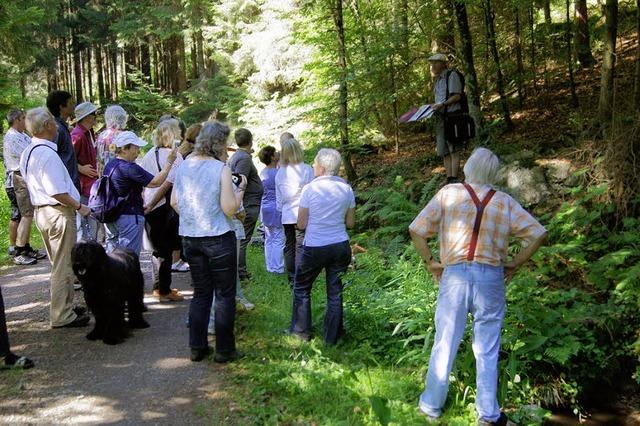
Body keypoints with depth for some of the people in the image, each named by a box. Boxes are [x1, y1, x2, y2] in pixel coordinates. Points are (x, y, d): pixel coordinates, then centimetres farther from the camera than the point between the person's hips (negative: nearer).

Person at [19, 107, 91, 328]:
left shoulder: (27, 153, 10)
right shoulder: (48, 154, -21)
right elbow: (57, 192, -25)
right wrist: (79, 206, -12)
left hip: (41, 210, 10)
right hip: (58, 213, -10)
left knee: (59, 264, 21)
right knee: (63, 266, 0)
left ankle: (65, 306, 33)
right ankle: (63, 315, 9)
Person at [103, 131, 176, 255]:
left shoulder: (110, 165, 9)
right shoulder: (129, 168, -19)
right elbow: (155, 182, -19)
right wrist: (169, 162, -13)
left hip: (111, 217, 9)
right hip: (129, 217, -9)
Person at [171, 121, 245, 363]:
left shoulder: (184, 166, 4)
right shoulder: (221, 169, -12)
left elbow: (174, 202, 9)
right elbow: (229, 208, -15)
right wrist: (240, 189, 0)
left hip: (189, 238, 6)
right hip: (218, 238, -6)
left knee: (200, 293, 16)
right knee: (225, 295, 6)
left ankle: (197, 348, 19)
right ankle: (224, 350, 11)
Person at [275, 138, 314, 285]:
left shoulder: (280, 173, 4)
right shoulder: (306, 169, -7)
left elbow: (278, 197, 11)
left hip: (287, 216, 4)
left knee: (289, 246, 11)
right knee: (301, 246, -2)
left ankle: (292, 278, 16)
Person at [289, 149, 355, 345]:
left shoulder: (310, 189, -11)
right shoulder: (346, 189, 0)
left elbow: (301, 224, -7)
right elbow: (350, 223, 7)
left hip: (315, 248, -3)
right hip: (341, 246, 4)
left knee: (301, 288, 17)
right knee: (335, 292, 12)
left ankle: (302, 330, 24)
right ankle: (331, 336, 19)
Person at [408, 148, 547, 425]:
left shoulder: (448, 194, 0)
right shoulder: (505, 202, 4)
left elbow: (416, 230, -6)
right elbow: (538, 234, 1)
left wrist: (430, 262, 5)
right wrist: (514, 265, 7)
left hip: (454, 275, -1)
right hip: (491, 278, 1)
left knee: (444, 344, 11)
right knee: (487, 350, 11)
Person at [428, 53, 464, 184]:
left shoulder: (452, 76, -2)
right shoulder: (437, 80, 22)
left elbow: (457, 96, -11)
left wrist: (442, 104, -20)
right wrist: (433, 107, 9)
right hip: (440, 118, 8)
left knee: (454, 150, -8)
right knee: (444, 151, 5)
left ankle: (454, 179, -9)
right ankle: (449, 179, 8)